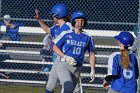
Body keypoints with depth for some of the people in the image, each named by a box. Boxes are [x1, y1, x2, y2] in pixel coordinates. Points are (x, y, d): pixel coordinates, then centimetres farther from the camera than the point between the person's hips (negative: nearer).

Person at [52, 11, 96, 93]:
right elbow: (55, 47, 3)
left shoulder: (87, 38, 5)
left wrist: (92, 70, 5)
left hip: (77, 69, 4)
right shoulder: (66, 34, -3)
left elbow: (92, 54, 12)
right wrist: (65, 57, -11)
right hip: (64, 66, -4)